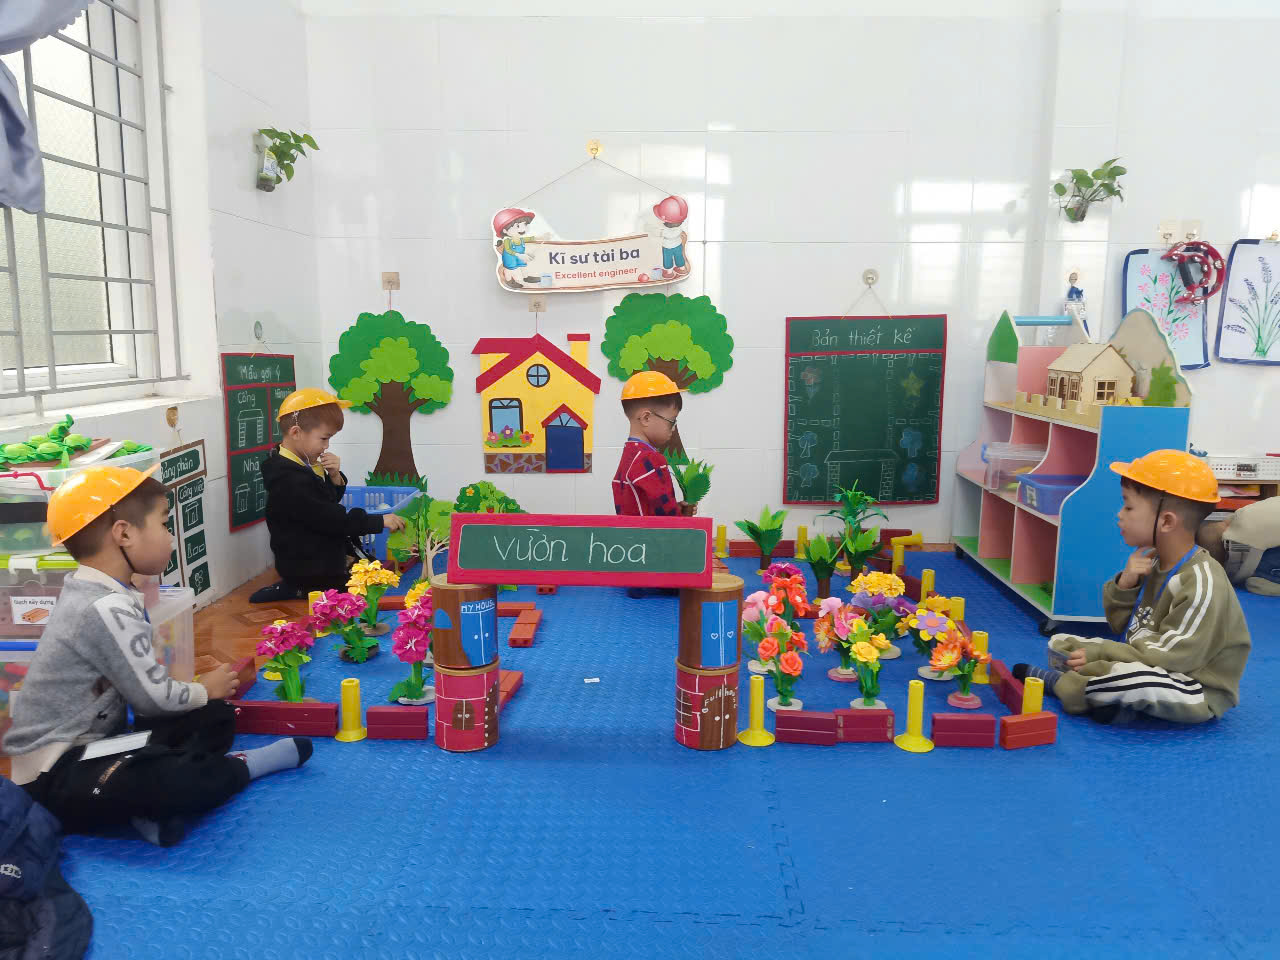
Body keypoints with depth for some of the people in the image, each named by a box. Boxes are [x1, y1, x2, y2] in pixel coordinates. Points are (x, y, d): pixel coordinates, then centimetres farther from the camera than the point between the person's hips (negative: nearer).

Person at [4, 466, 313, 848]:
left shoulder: (90, 592, 7)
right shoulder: (109, 610, -25)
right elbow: (153, 697, -18)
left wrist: (195, 689, 1)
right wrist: (204, 691, 0)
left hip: (87, 745, 10)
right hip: (57, 777, -10)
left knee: (216, 718, 4)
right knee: (200, 781, -31)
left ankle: (150, 800, -11)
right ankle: (241, 766, 0)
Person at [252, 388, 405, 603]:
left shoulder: (299, 466, 5)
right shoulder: (290, 481, -26)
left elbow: (329, 503, 14)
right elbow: (332, 520, -25)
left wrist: (334, 477, -7)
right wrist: (380, 521, -19)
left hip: (322, 563, 10)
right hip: (311, 574, -10)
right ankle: (297, 593, -1)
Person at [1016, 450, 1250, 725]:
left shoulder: (1202, 584, -25)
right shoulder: (1154, 562, 1)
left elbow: (1170, 656, -27)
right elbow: (1120, 623, 5)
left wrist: (1098, 653, -23)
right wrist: (1125, 584, -14)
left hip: (1198, 692, -8)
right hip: (1148, 667, 9)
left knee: (1137, 681, -40)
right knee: (1060, 642, 8)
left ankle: (1056, 682, -16)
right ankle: (1111, 693, -14)